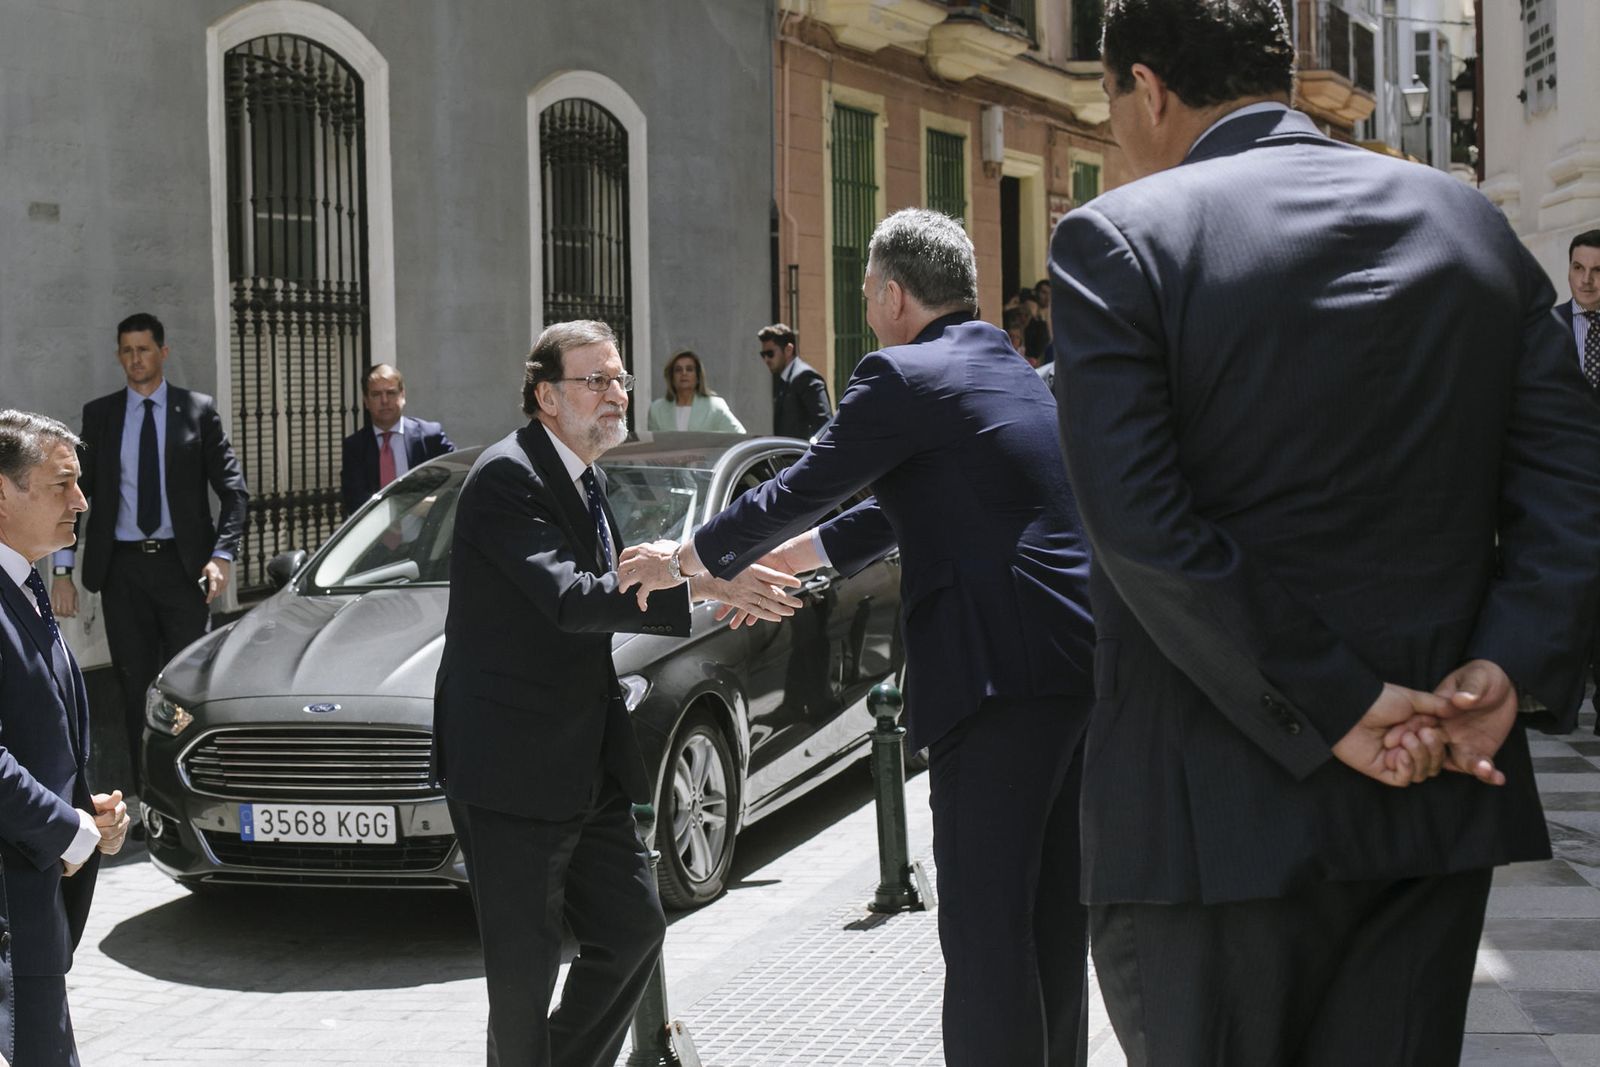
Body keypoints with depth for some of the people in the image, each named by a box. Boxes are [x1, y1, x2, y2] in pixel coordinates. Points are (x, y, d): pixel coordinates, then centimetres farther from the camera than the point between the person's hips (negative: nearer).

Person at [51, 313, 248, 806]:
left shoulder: (199, 410, 3)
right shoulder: (98, 414, 7)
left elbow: (233, 490, 1)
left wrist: (222, 554, -13)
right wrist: (62, 569, -1)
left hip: (183, 564, -2)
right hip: (122, 567, 2)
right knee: (135, 687, 6)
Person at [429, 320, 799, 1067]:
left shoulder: (585, 479, 14)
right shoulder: (507, 478, -16)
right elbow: (569, 599, -28)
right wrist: (700, 583, -34)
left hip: (587, 766, 9)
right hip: (512, 765, -9)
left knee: (633, 928, 12)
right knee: (525, 966, -1)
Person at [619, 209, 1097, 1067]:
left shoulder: (903, 377, -8)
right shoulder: (1017, 373, 21)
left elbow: (798, 491, -3)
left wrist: (683, 560, 12)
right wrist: (788, 559, 34)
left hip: (1001, 673, -9)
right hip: (1080, 663, 9)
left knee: (984, 927, -5)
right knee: (1052, 915, 16)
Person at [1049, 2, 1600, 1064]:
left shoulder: (1116, 240, -7)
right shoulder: (1475, 226, 9)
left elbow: (1141, 525, -17)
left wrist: (1335, 710, -15)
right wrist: (1508, 672, -8)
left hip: (1218, 817, -5)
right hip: (1440, 809, 5)